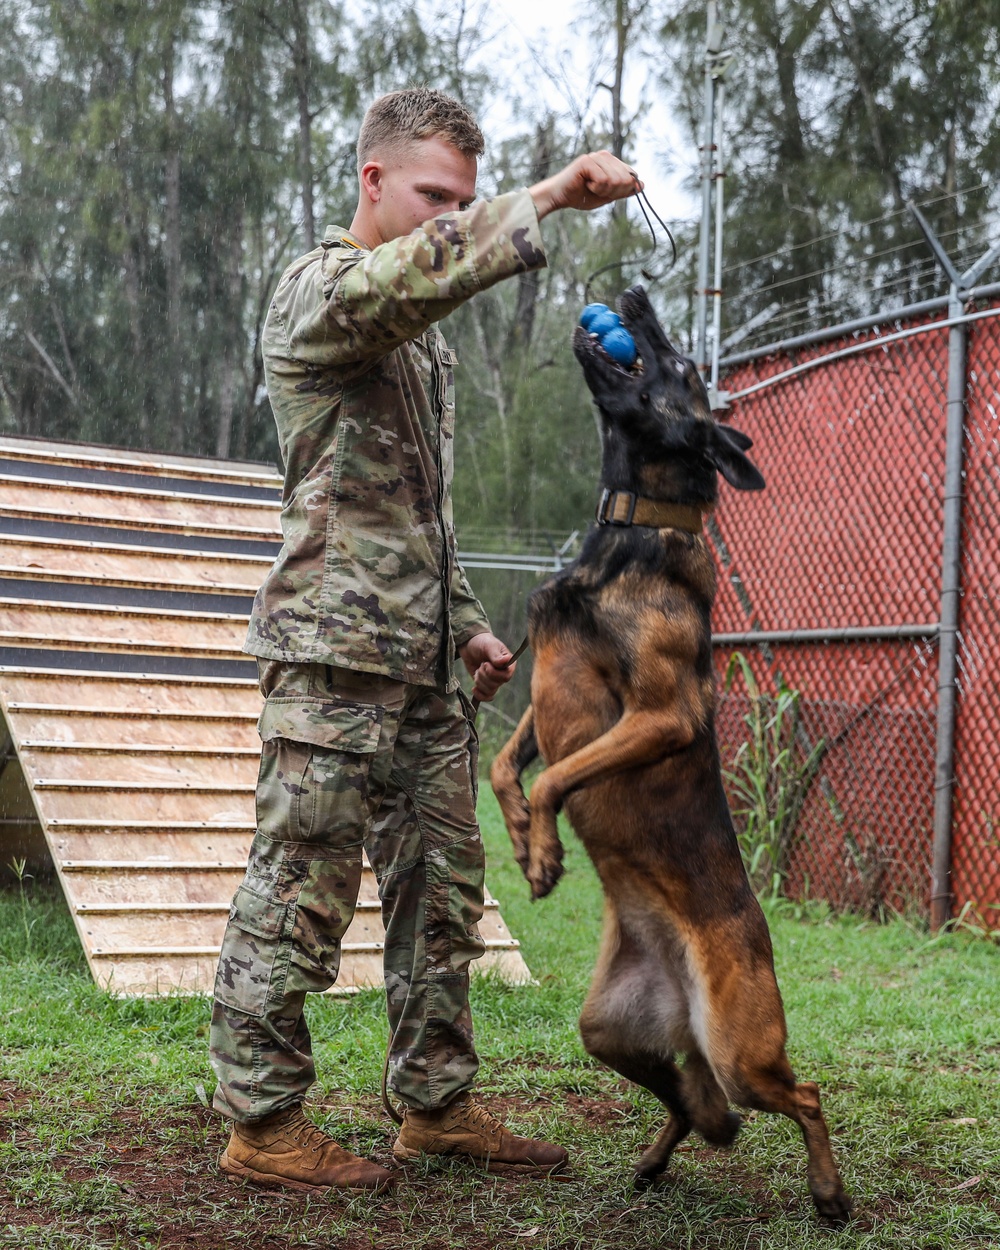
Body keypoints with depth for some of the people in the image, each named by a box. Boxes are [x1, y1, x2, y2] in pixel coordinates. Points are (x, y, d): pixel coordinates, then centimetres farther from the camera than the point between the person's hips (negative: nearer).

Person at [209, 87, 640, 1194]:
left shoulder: (417, 329, 23)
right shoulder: (318, 288, -5)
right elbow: (419, 270, -30)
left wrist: (465, 624, 20)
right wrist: (550, 195, -32)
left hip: (419, 659, 9)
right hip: (334, 647, -9)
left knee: (441, 884, 11)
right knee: (301, 890, -4)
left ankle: (436, 1105, 21)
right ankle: (260, 1123, 7)